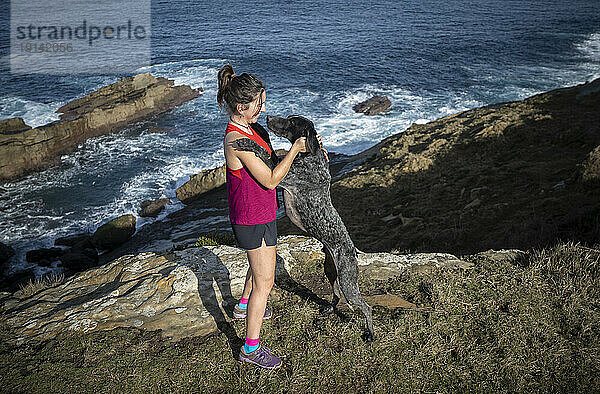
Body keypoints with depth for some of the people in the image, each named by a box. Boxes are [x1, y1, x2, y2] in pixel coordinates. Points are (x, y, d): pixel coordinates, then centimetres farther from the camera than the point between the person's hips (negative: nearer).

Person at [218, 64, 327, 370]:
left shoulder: (250, 129, 3)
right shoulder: (237, 140, -27)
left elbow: (273, 161, 12)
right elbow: (271, 179, -25)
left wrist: (309, 150, 1)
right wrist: (295, 149, -18)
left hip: (262, 212, 10)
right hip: (253, 219, -10)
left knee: (262, 264, 30)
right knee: (265, 281, 0)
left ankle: (244, 306, 55)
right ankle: (251, 348, 14)